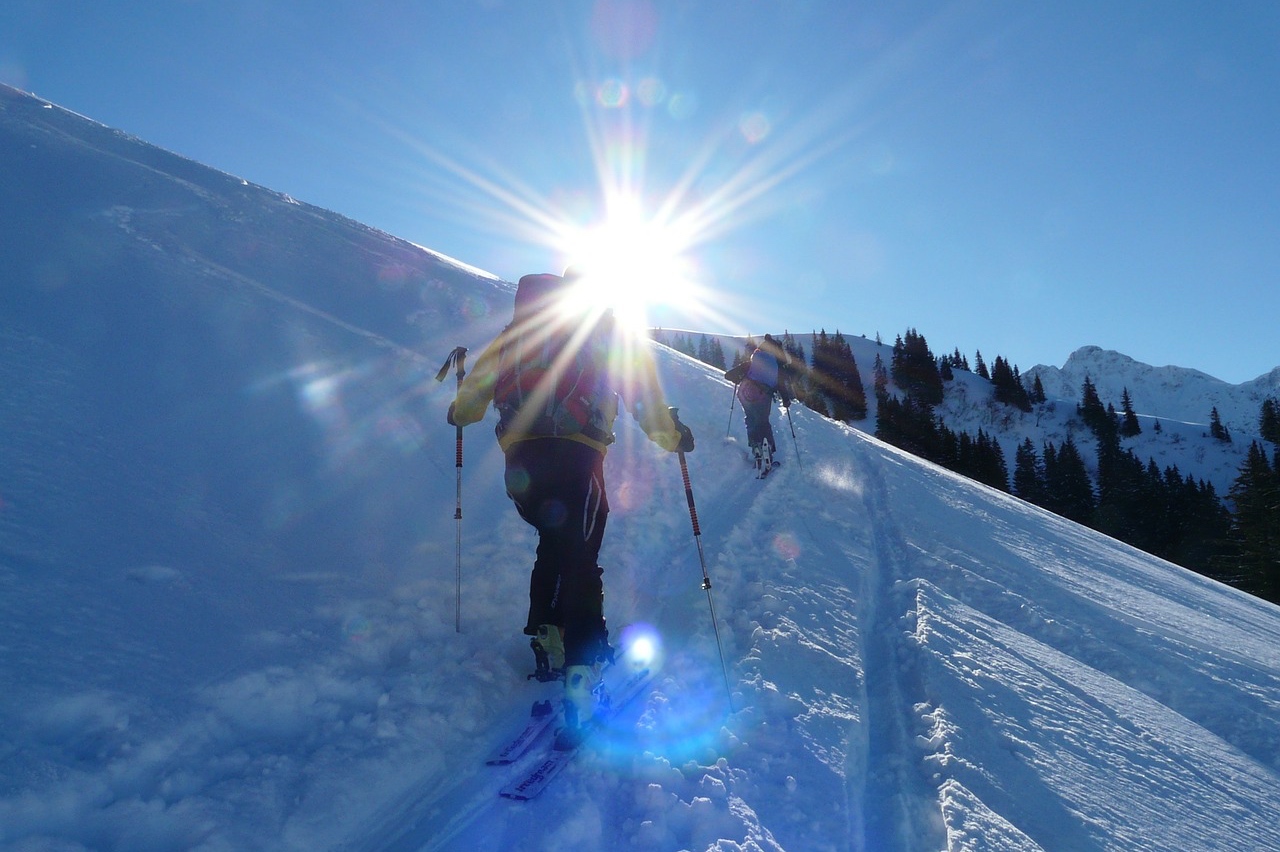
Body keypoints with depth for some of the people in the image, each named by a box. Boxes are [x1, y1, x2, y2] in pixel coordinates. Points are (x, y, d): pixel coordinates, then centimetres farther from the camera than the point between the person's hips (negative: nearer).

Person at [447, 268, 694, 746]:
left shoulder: (519, 326, 23)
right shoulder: (607, 329, 13)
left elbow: (481, 377, 26)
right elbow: (641, 388, 4)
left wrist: (461, 412, 44)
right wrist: (671, 435, 14)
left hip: (519, 458, 4)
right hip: (573, 455, -4)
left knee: (553, 544, 24)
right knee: (579, 562, -4)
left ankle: (546, 641, 22)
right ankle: (581, 670, -17)